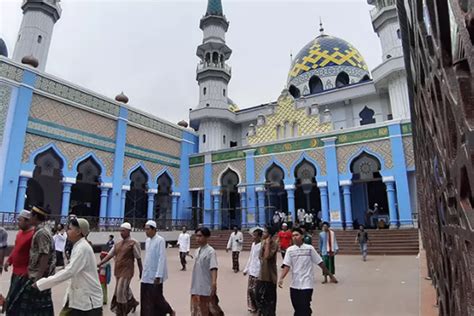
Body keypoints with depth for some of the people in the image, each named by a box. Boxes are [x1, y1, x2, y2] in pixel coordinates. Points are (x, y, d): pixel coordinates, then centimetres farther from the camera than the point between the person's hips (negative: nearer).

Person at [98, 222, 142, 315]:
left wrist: (141, 271, -4)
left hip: (127, 272, -7)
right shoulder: (118, 244, 9)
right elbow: (110, 255, 9)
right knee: (125, 290, 19)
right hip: (118, 271, 7)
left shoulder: (133, 243, -11)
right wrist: (100, 264, -1)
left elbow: (138, 258, -8)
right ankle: (133, 303, 44)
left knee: (121, 292, -5)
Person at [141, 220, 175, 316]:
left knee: (156, 298, 4)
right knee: (145, 300, 8)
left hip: (155, 276, -6)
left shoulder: (160, 240, -16)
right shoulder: (147, 240, 7)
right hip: (146, 276, 7)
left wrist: (158, 276, -21)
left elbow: (162, 259, -18)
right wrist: (144, 271, 14)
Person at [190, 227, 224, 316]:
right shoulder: (197, 251, 8)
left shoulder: (210, 251, -14)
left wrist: (214, 282, -35)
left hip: (206, 287, -7)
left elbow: (213, 268, -24)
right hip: (196, 287, 7)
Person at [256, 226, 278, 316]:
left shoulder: (274, 244, -17)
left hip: (270, 277, -8)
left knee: (270, 299, 4)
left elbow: (267, 256, -31)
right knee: (260, 296, 17)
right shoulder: (263, 242, 9)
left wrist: (267, 243, -26)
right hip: (262, 276, 8)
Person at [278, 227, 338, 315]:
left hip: (307, 284, -3)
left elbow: (320, 263, 1)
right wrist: (281, 278, -20)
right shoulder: (290, 250, -1)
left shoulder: (309, 248, -5)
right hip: (294, 285, 3)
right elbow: (287, 266, -5)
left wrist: (331, 275, 5)